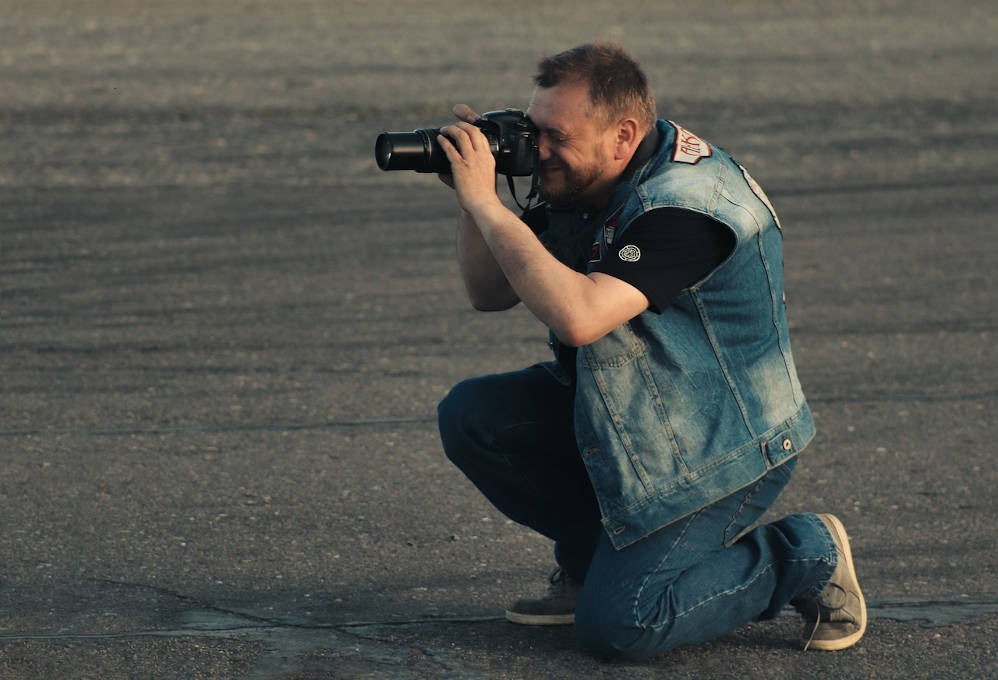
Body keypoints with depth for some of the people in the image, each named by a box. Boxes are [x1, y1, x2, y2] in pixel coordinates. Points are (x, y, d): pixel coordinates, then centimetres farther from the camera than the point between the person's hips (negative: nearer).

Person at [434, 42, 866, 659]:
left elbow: (578, 317, -42)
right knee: (470, 416, -4)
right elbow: (491, 293, 5)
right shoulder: (582, 185, 0)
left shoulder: (684, 204, -29)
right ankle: (595, 563, 13)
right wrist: (473, 196, -12)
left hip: (719, 450, -9)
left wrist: (486, 202, -35)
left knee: (614, 627, -18)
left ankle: (802, 558, 2)